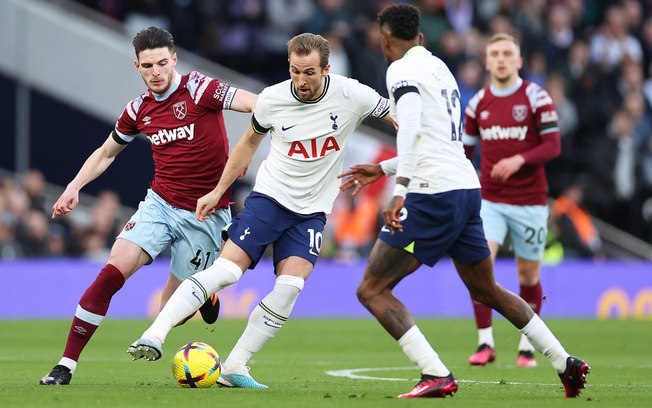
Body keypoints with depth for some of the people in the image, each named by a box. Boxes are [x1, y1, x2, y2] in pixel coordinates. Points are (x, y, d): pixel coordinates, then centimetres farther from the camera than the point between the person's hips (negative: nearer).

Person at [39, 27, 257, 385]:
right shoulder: (139, 109, 5)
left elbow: (257, 105, -23)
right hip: (160, 204, 4)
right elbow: (106, 153, 22)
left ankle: (206, 296, 38)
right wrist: (73, 188, 10)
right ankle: (66, 364, -11)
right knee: (112, 272, -17)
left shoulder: (199, 88, -12)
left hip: (204, 217, -4)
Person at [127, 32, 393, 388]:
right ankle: (153, 336, -19)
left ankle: (234, 368, -8)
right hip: (270, 196, -1)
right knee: (226, 269, -17)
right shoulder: (272, 99, -9)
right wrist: (218, 191, 11)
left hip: (312, 210, 1)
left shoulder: (350, 95, -12)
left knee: (290, 285, -17)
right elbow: (250, 142, 10)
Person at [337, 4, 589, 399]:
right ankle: (566, 364, 25)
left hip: (433, 196, -9)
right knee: (486, 289, 25)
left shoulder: (402, 70, -5)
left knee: (372, 290, -4)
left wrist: (399, 191, -29)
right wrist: (382, 170, 35)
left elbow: (412, 131, -22)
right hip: (468, 188, 9)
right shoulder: (439, 67, 21)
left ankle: (437, 376, -16)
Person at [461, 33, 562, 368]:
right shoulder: (478, 103, 7)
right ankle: (485, 343, -13)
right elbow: (465, 149, 17)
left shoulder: (536, 97, -4)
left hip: (529, 202, -2)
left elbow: (553, 145, -9)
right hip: (489, 199, 2)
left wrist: (519, 160, -24)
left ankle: (526, 347, 22)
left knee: (528, 275, 6)